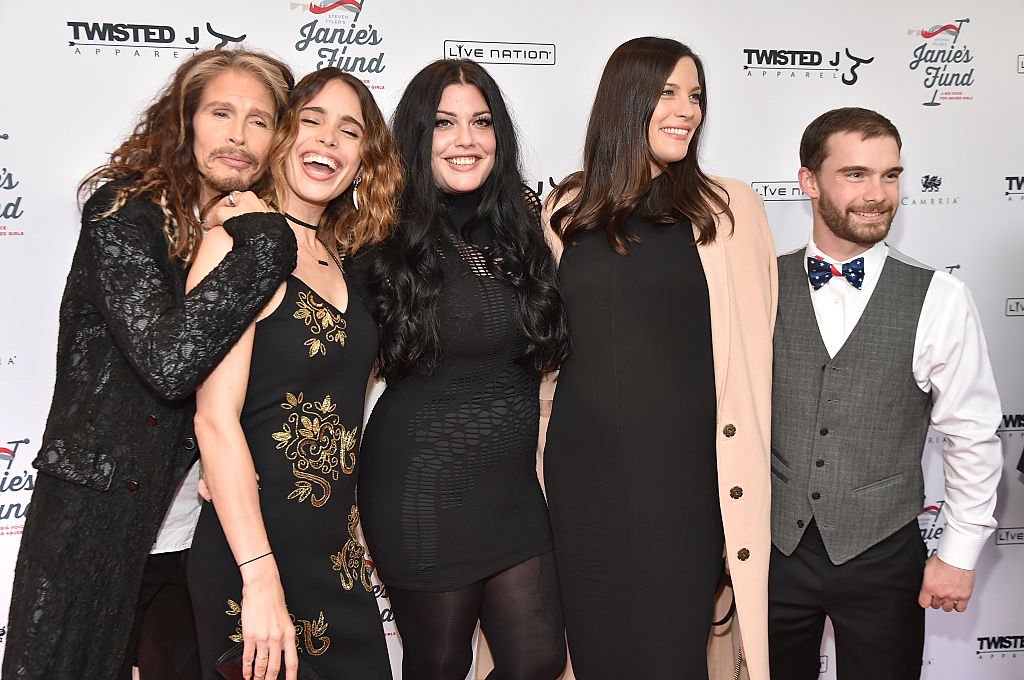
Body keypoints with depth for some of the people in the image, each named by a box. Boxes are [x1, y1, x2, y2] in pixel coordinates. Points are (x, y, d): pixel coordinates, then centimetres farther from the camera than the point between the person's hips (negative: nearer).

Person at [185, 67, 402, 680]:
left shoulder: (338, 257, 9)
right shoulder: (242, 240, -12)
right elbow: (216, 417, -19)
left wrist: (356, 536, 7)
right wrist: (260, 578, -21)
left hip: (338, 557, 7)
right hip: (253, 557, -7)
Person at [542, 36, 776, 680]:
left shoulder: (729, 207, 0)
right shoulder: (569, 210, 6)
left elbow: (752, 338, 1)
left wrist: (743, 463, -1)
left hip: (685, 465, -2)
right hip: (584, 465, 2)